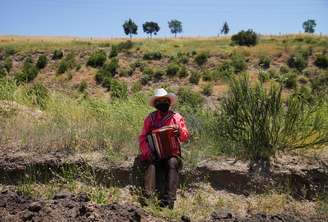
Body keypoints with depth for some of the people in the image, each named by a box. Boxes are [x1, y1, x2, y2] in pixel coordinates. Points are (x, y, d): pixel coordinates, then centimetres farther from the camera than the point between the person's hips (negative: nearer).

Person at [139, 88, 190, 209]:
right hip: (154, 153, 1)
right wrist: (147, 152, -14)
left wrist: (179, 131, -20)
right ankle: (147, 196, -43)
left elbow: (185, 137, 4)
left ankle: (168, 200, -39)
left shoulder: (176, 117, 9)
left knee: (172, 163, -32)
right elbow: (142, 137, 5)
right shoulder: (150, 117, 11)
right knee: (151, 162, -31)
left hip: (172, 153, -1)